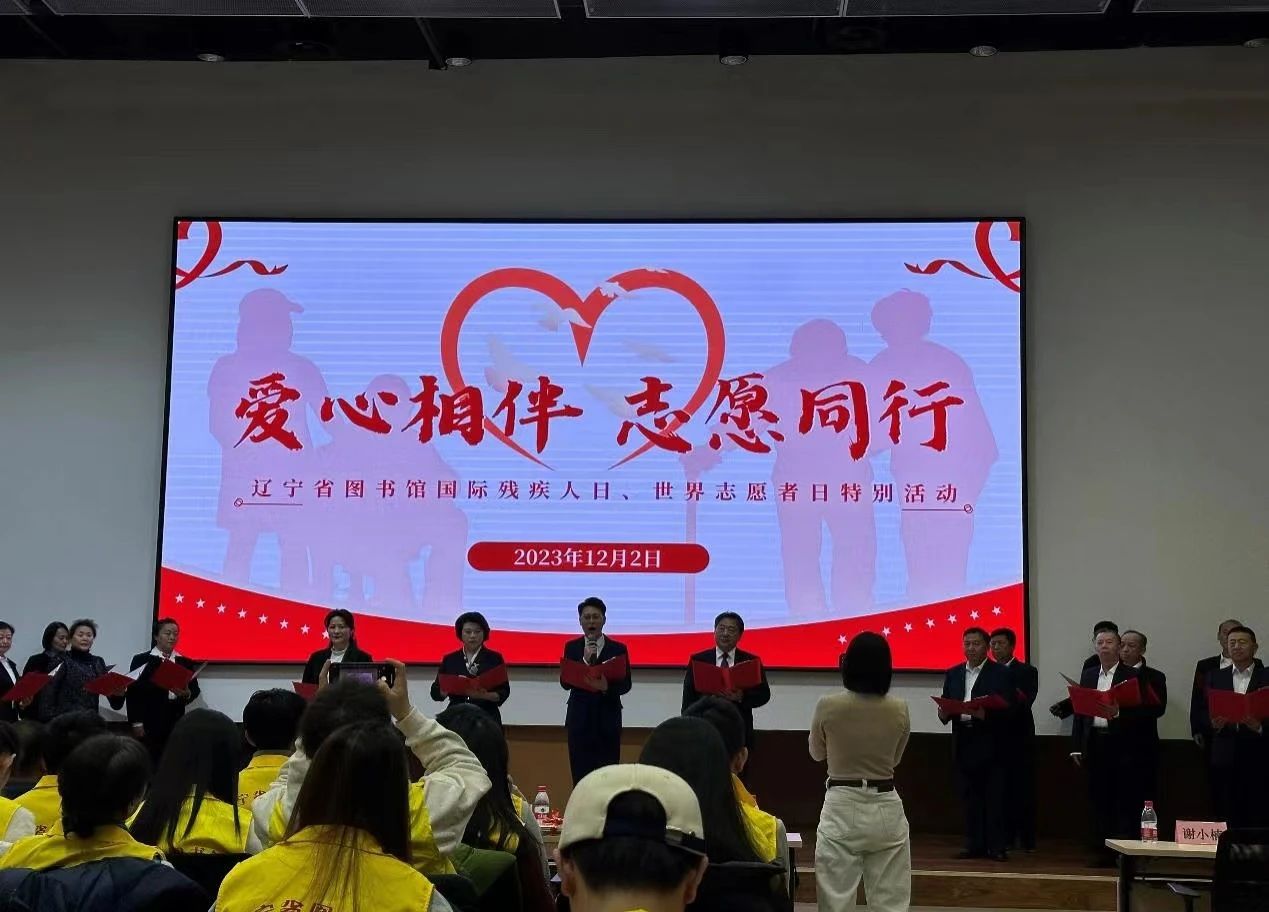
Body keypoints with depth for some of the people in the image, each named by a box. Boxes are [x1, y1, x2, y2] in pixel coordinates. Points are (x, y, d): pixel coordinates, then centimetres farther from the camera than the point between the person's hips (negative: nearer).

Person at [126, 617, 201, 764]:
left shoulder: (185, 662, 14)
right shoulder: (141, 660, 3)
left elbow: (195, 689, 10)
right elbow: (133, 692, -2)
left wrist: (187, 694, -14)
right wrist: (136, 723, -8)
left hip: (176, 722, 3)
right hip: (150, 722, -3)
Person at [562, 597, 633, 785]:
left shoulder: (618, 649, 6)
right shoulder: (572, 648, 7)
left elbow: (626, 684, 1)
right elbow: (565, 683, -2)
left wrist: (607, 687, -19)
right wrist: (585, 661, -14)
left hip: (608, 720, -1)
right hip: (580, 720, 1)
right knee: (580, 775, -1)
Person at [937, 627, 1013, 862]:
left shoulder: (1000, 674, 0)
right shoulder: (953, 674, 15)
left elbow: (1007, 709, -8)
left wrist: (985, 714, -24)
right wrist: (944, 713, -9)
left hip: (989, 743, -4)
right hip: (963, 743, 4)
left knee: (994, 796, -2)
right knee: (969, 797, 6)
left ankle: (996, 846, 2)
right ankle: (974, 845, 12)